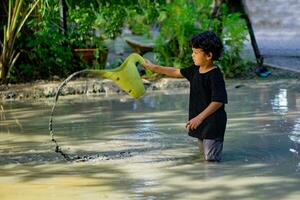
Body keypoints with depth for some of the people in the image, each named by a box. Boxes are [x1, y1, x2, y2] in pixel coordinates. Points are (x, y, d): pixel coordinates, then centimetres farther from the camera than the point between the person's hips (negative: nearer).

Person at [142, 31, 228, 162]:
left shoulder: (215, 75, -20)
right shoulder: (195, 70, 5)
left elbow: (218, 101, -24)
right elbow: (176, 72, 19)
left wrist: (199, 118, -27)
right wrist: (154, 68, 18)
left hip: (213, 123, -9)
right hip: (200, 122, 9)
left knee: (211, 158, -9)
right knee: (203, 154, 19)